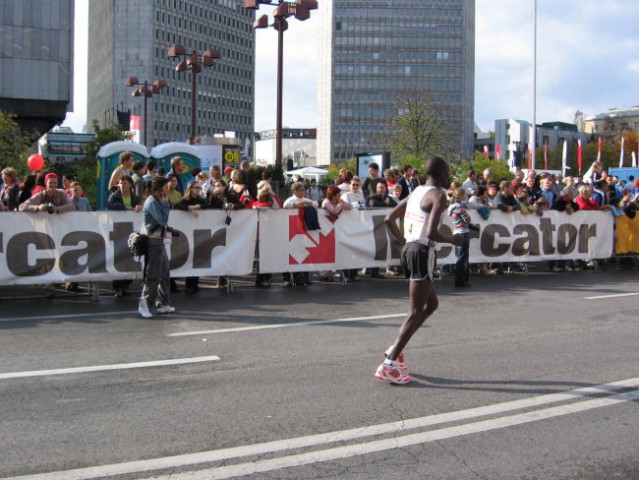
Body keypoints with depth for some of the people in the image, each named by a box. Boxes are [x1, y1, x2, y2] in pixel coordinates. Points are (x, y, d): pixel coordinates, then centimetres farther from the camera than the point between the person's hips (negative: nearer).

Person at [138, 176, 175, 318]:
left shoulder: (158, 201, 15)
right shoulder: (152, 202, -14)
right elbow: (163, 220, -20)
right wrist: (166, 204, -13)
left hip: (159, 240, 10)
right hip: (153, 241, -10)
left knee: (164, 273, 14)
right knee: (152, 275, -7)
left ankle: (164, 304, 21)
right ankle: (144, 305, -2)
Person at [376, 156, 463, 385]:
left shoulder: (417, 191, 16)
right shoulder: (439, 195, -11)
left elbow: (389, 219, 16)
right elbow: (432, 233, -23)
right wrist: (453, 239, -6)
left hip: (409, 249, 9)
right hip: (423, 252, -9)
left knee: (431, 303, 21)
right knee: (416, 311, -5)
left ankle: (395, 349, 17)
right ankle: (389, 365, -10)